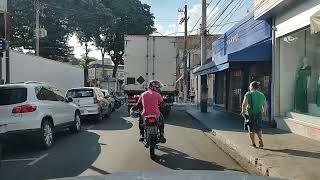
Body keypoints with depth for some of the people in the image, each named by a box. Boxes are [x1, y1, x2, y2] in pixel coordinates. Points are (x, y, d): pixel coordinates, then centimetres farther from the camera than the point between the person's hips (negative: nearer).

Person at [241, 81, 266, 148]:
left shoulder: (248, 94, -7)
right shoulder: (262, 95, 8)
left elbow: (244, 104, -16)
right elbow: (264, 105, 13)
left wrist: (243, 111, -2)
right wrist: (264, 111, 30)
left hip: (250, 113, -3)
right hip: (259, 113, 3)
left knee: (251, 129, 9)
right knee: (258, 129, 16)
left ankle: (253, 143, 12)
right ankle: (261, 141, 1)